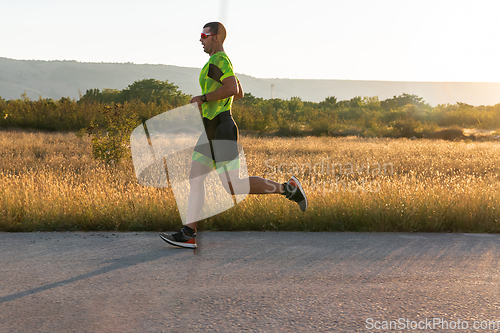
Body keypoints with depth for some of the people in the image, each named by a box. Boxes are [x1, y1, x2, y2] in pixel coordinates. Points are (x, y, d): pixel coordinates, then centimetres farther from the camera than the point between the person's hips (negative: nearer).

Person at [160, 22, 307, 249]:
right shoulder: (220, 62, 20)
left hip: (220, 129, -11)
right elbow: (239, 94, 28)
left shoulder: (219, 59, -13)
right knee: (195, 179, 5)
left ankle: (287, 188, 1)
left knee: (233, 187, -9)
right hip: (212, 130, 11)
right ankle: (188, 234, 5)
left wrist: (203, 98, -19)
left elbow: (232, 88, -29)